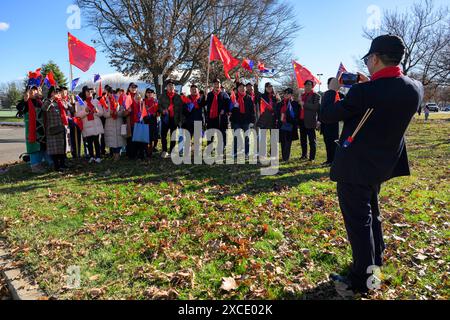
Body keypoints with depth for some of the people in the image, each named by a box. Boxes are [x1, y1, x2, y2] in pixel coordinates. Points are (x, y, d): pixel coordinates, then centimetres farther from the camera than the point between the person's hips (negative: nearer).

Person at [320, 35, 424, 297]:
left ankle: (362, 281, 14)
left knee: (358, 221, 3)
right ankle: (376, 260, 43)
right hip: (385, 164, 7)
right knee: (371, 211, 25)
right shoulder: (415, 89, -5)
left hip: (355, 167, -7)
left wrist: (332, 91, 3)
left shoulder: (364, 92, -25)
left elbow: (326, 116, -13)